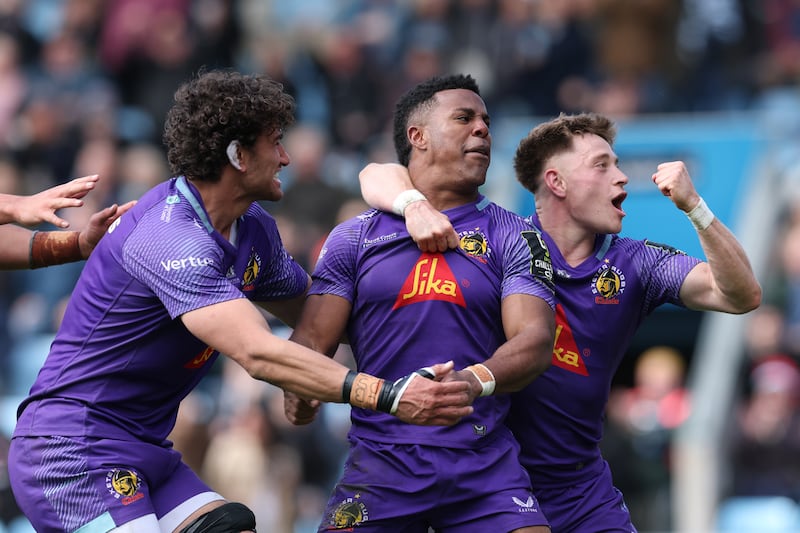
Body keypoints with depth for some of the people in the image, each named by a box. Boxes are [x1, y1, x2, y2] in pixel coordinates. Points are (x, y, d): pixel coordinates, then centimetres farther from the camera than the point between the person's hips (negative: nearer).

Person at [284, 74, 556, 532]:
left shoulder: (513, 237, 8)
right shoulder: (354, 238, 10)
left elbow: (535, 338, -6)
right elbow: (312, 339, 7)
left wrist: (477, 381, -27)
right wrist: (299, 394, -18)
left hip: (486, 465, 0)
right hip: (380, 460, 0)